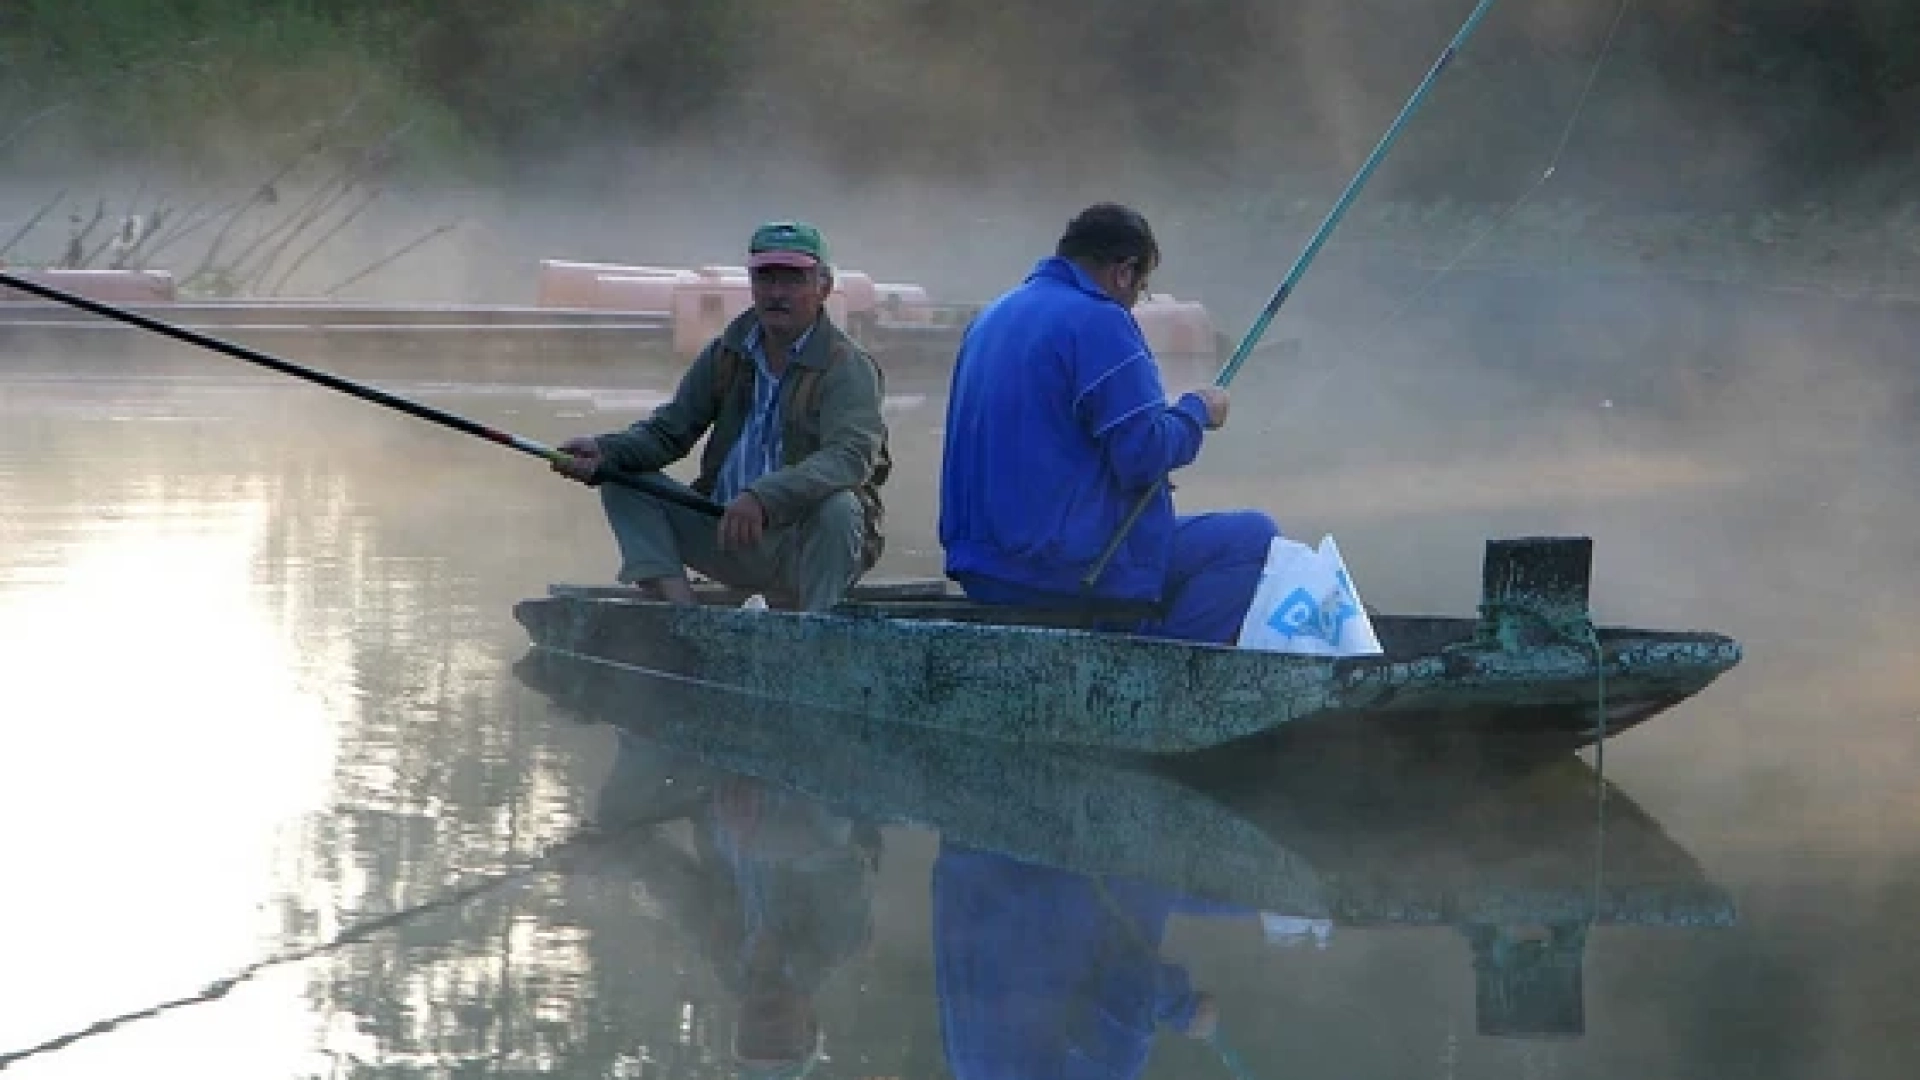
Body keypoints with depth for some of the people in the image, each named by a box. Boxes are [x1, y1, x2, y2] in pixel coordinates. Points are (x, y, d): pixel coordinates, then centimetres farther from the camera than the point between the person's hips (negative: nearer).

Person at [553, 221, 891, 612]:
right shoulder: (728, 355, 8)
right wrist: (605, 452, -12)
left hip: (807, 550, -6)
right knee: (622, 481, -5)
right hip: (726, 534, 6)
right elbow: (668, 431, 11)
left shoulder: (849, 369, -12)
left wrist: (763, 497, -44)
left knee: (838, 507, -36)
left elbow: (851, 457, -29)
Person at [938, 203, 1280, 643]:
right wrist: (1197, 411, 1)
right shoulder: (1098, 322, -14)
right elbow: (1145, 454, -18)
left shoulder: (993, 317, 15)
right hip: (1071, 568, -10)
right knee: (1255, 537, -3)